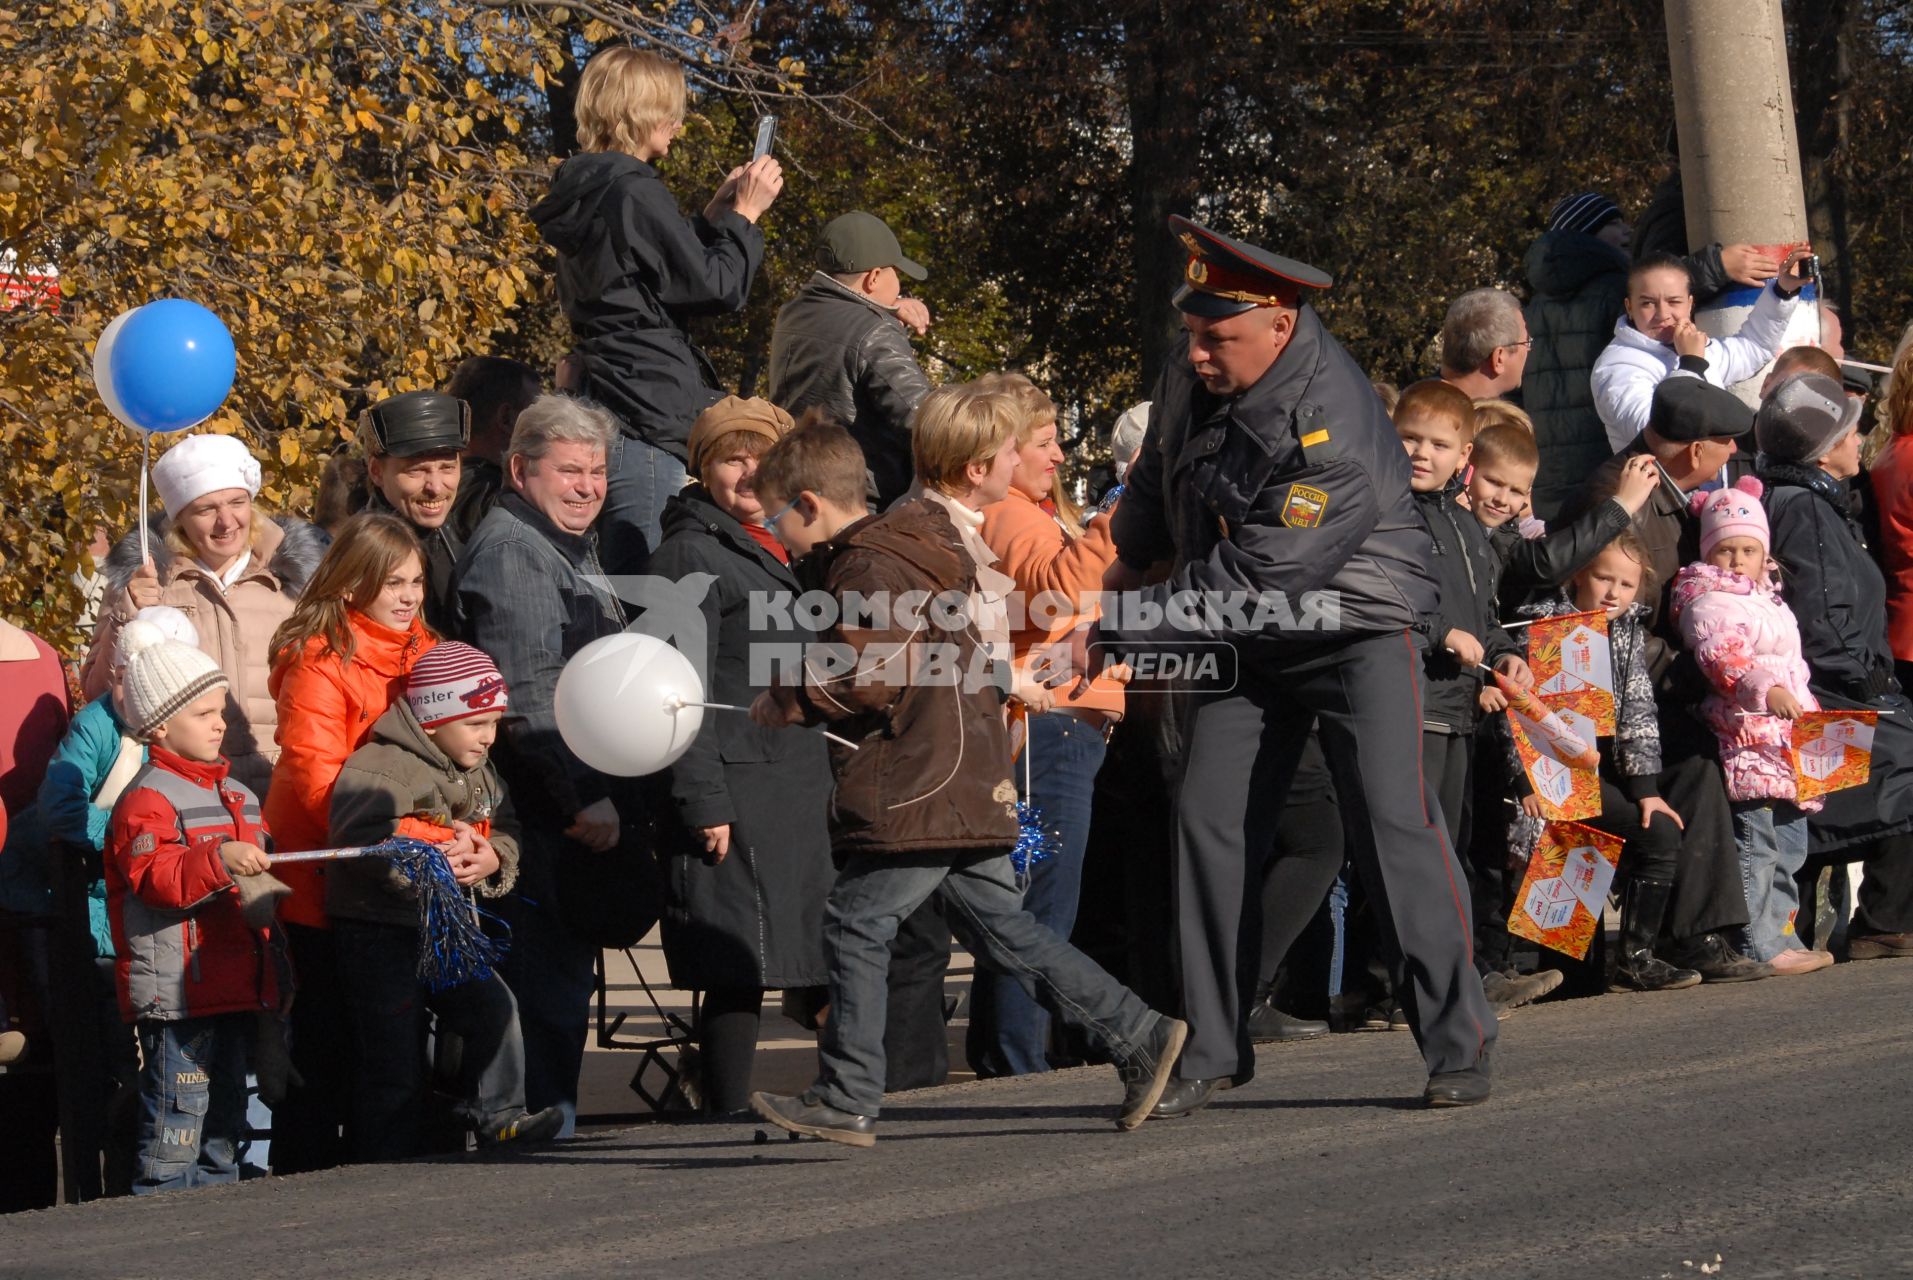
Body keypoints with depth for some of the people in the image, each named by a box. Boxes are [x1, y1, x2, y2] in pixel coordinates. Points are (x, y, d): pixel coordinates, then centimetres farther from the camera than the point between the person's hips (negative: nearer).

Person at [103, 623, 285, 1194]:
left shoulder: (237, 796, 18)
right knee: (176, 1125, -9)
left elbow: (261, 881, 28)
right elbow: (154, 877, -25)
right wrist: (218, 860, -37)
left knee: (225, 1125, 14)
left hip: (236, 990, 9)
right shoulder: (148, 798, -10)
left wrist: (276, 974, 22)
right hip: (176, 993, -9)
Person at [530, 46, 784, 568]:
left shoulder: (586, 195, 15)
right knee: (641, 578, -11)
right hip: (645, 417, -10)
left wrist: (716, 214, 22)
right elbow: (715, 288, -10)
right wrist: (744, 214, 2)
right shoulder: (635, 195, -13)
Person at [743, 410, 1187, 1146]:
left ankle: (846, 1098, -1)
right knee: (998, 926, 12)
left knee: (856, 924, -4)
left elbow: (869, 678, -21)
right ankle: (1136, 1034, 10)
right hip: (968, 782, 10)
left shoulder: (871, 567, -13)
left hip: (921, 793, -10)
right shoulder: (923, 549, 19)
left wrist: (783, 704, -10)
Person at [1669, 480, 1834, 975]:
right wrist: (1765, 687, -37)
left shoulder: (1767, 599, 22)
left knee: (1789, 842, 14)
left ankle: (1782, 935, 21)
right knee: (1755, 845, -12)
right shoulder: (1708, 600, -10)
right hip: (1746, 736, -10)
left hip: (1787, 740, 10)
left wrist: (1810, 710, 32)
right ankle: (1759, 946, -13)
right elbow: (1720, 652, -26)